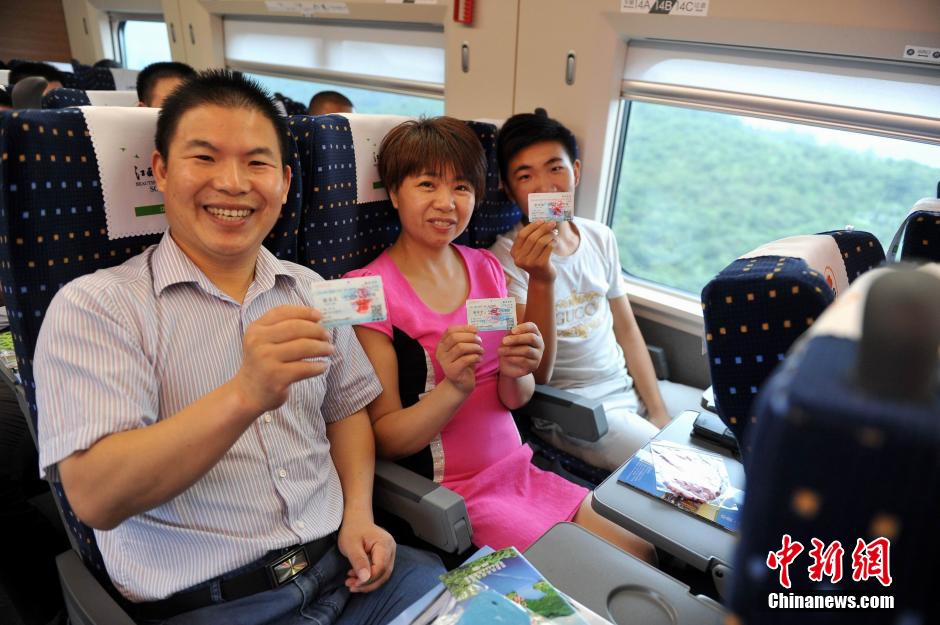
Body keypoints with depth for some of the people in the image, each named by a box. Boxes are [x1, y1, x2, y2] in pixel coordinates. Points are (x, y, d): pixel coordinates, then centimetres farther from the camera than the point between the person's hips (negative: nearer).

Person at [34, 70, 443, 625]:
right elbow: (95, 497, -16)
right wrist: (244, 396, -30)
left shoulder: (312, 292, 9)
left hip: (340, 563, 5)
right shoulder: (93, 305, -7)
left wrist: (359, 514, -1)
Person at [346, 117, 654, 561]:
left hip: (518, 470, 6)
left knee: (644, 554, 2)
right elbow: (384, 439, -12)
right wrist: (454, 387, -28)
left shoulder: (486, 268, 3)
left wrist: (516, 374, -16)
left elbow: (515, 399, 6)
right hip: (451, 493, -5)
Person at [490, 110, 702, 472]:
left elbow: (626, 328, 11)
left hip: (631, 386, 7)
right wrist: (541, 280, -37)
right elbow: (537, 375, -23)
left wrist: (658, 411, 3)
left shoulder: (601, 238, 4)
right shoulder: (508, 257, -16)